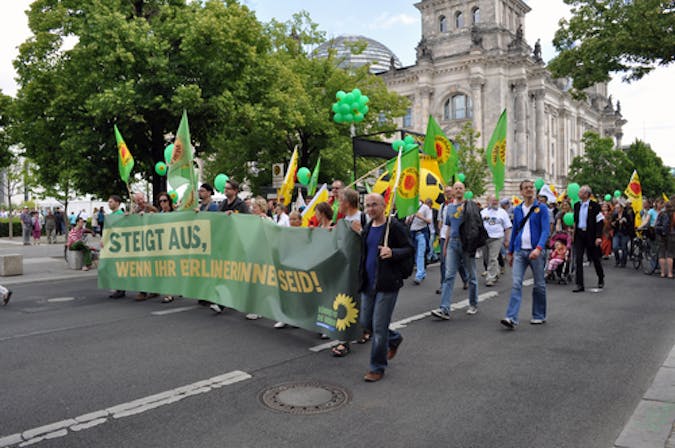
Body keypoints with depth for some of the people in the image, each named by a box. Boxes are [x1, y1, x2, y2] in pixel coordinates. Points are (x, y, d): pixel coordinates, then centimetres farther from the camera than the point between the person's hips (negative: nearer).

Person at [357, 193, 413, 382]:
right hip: (368, 283, 7)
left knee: (379, 326, -3)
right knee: (366, 322, 13)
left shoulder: (394, 226, -9)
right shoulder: (367, 229, 13)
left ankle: (377, 367, 13)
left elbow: (409, 249, -10)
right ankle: (394, 338, 40)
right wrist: (361, 276, 20)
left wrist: (392, 252, -28)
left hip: (387, 283, -7)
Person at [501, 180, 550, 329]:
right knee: (516, 284, -7)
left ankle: (539, 316, 24)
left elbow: (545, 230, -10)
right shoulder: (517, 210, 10)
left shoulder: (541, 209, -1)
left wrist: (538, 248, -25)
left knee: (539, 285, 9)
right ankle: (512, 318, -12)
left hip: (535, 251, -2)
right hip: (519, 252, 3)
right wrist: (510, 252, 16)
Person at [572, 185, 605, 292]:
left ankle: (601, 280, 34)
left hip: (590, 235, -4)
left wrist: (599, 236, -16)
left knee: (595, 258, 11)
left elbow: (600, 222, -10)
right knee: (578, 260, -3)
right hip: (579, 235, 4)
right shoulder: (577, 205, 9)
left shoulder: (595, 206, -7)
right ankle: (580, 285, 0)